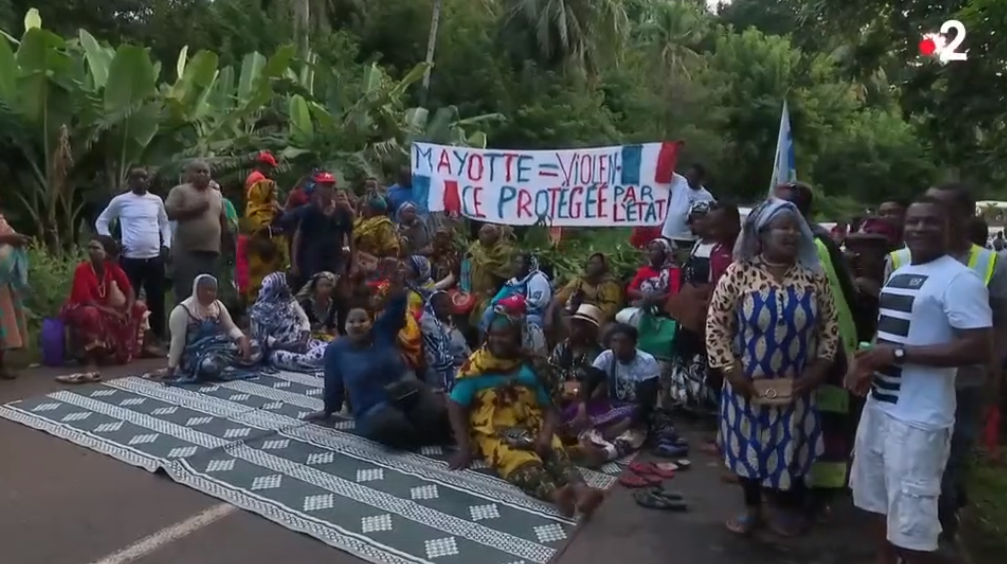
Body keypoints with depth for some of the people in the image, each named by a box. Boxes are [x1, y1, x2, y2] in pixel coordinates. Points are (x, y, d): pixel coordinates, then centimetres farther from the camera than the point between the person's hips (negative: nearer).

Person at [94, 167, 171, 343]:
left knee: (156, 300, 8)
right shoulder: (120, 201, 2)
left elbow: (165, 224, 19)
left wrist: (166, 244, 5)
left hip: (154, 258, 2)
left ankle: (159, 337, 17)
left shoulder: (156, 200, 8)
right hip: (130, 259, -2)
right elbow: (101, 222, 9)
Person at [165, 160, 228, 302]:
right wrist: (193, 209, -16)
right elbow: (169, 213, -11)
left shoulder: (217, 194, 18)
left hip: (211, 252, 5)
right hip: (187, 252, -5)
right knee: (186, 296, -8)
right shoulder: (180, 191, 0)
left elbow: (223, 219, 22)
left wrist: (224, 242, 19)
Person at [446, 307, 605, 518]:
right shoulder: (475, 366, 5)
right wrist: (465, 448, -9)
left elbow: (548, 407, 8)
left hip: (532, 429, 3)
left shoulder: (529, 365, 13)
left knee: (556, 452, -30)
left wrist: (546, 435, -11)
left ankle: (580, 489, -57)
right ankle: (556, 494, -62)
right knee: (520, 462, -35)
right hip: (494, 433, -3)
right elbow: (455, 407, 2)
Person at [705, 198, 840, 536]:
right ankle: (751, 506, 34)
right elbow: (716, 325, -9)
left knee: (791, 447, 14)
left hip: (795, 387, 2)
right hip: (748, 385, -1)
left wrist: (819, 369, -3)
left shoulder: (813, 277, -4)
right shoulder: (738, 274, -12)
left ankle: (789, 508, 37)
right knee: (748, 445, 12)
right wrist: (731, 371, -12)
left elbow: (829, 326, 5)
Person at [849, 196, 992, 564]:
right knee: (878, 502, 23)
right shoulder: (899, 273, 13)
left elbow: (979, 349, -21)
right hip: (878, 405, 9)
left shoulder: (959, 280, -15)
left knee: (912, 526, -1)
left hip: (919, 419, -9)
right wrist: (870, 364, 2)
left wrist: (898, 354, -22)